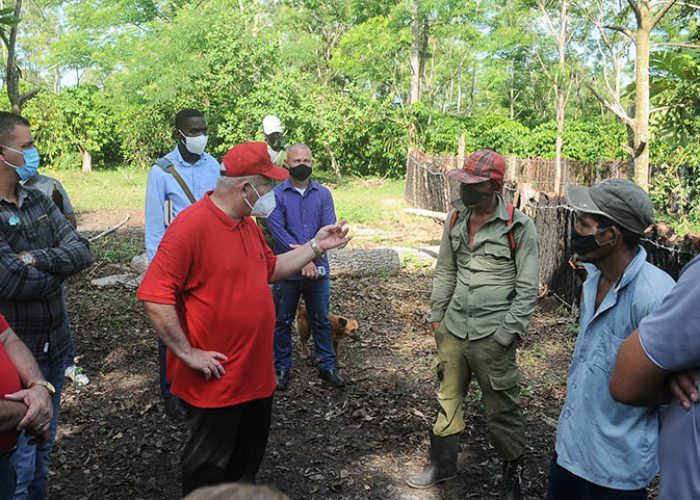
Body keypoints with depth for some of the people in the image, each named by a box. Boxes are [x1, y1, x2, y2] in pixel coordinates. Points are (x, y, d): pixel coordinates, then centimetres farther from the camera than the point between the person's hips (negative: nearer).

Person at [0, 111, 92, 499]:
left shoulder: (37, 200, 5)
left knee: (44, 443, 22)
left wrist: (37, 259, -18)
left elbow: (82, 251, -2)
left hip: (54, 343, 7)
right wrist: (58, 268, -9)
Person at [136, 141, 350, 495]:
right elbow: (154, 296, -25)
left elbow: (271, 269, 20)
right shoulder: (192, 225, -22)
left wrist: (316, 246, 12)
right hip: (215, 380, -8)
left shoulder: (248, 223, 6)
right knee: (209, 466, 11)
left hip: (256, 373, 8)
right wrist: (188, 353, -22)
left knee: (248, 458, 24)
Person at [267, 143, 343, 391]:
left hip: (318, 269, 2)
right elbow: (278, 232, -14)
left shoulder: (323, 194, 4)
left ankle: (327, 366, 26)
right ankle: (281, 368, 23)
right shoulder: (276, 195, -5)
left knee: (321, 320, 13)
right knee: (282, 321, 10)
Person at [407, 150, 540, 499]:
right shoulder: (455, 218, 5)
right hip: (453, 329, 5)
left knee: (502, 410, 7)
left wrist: (506, 335, -12)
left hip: (492, 336, -5)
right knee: (448, 398, 16)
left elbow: (527, 288, -9)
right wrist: (436, 314, 11)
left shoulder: (519, 227, -11)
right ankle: (442, 464, 34)